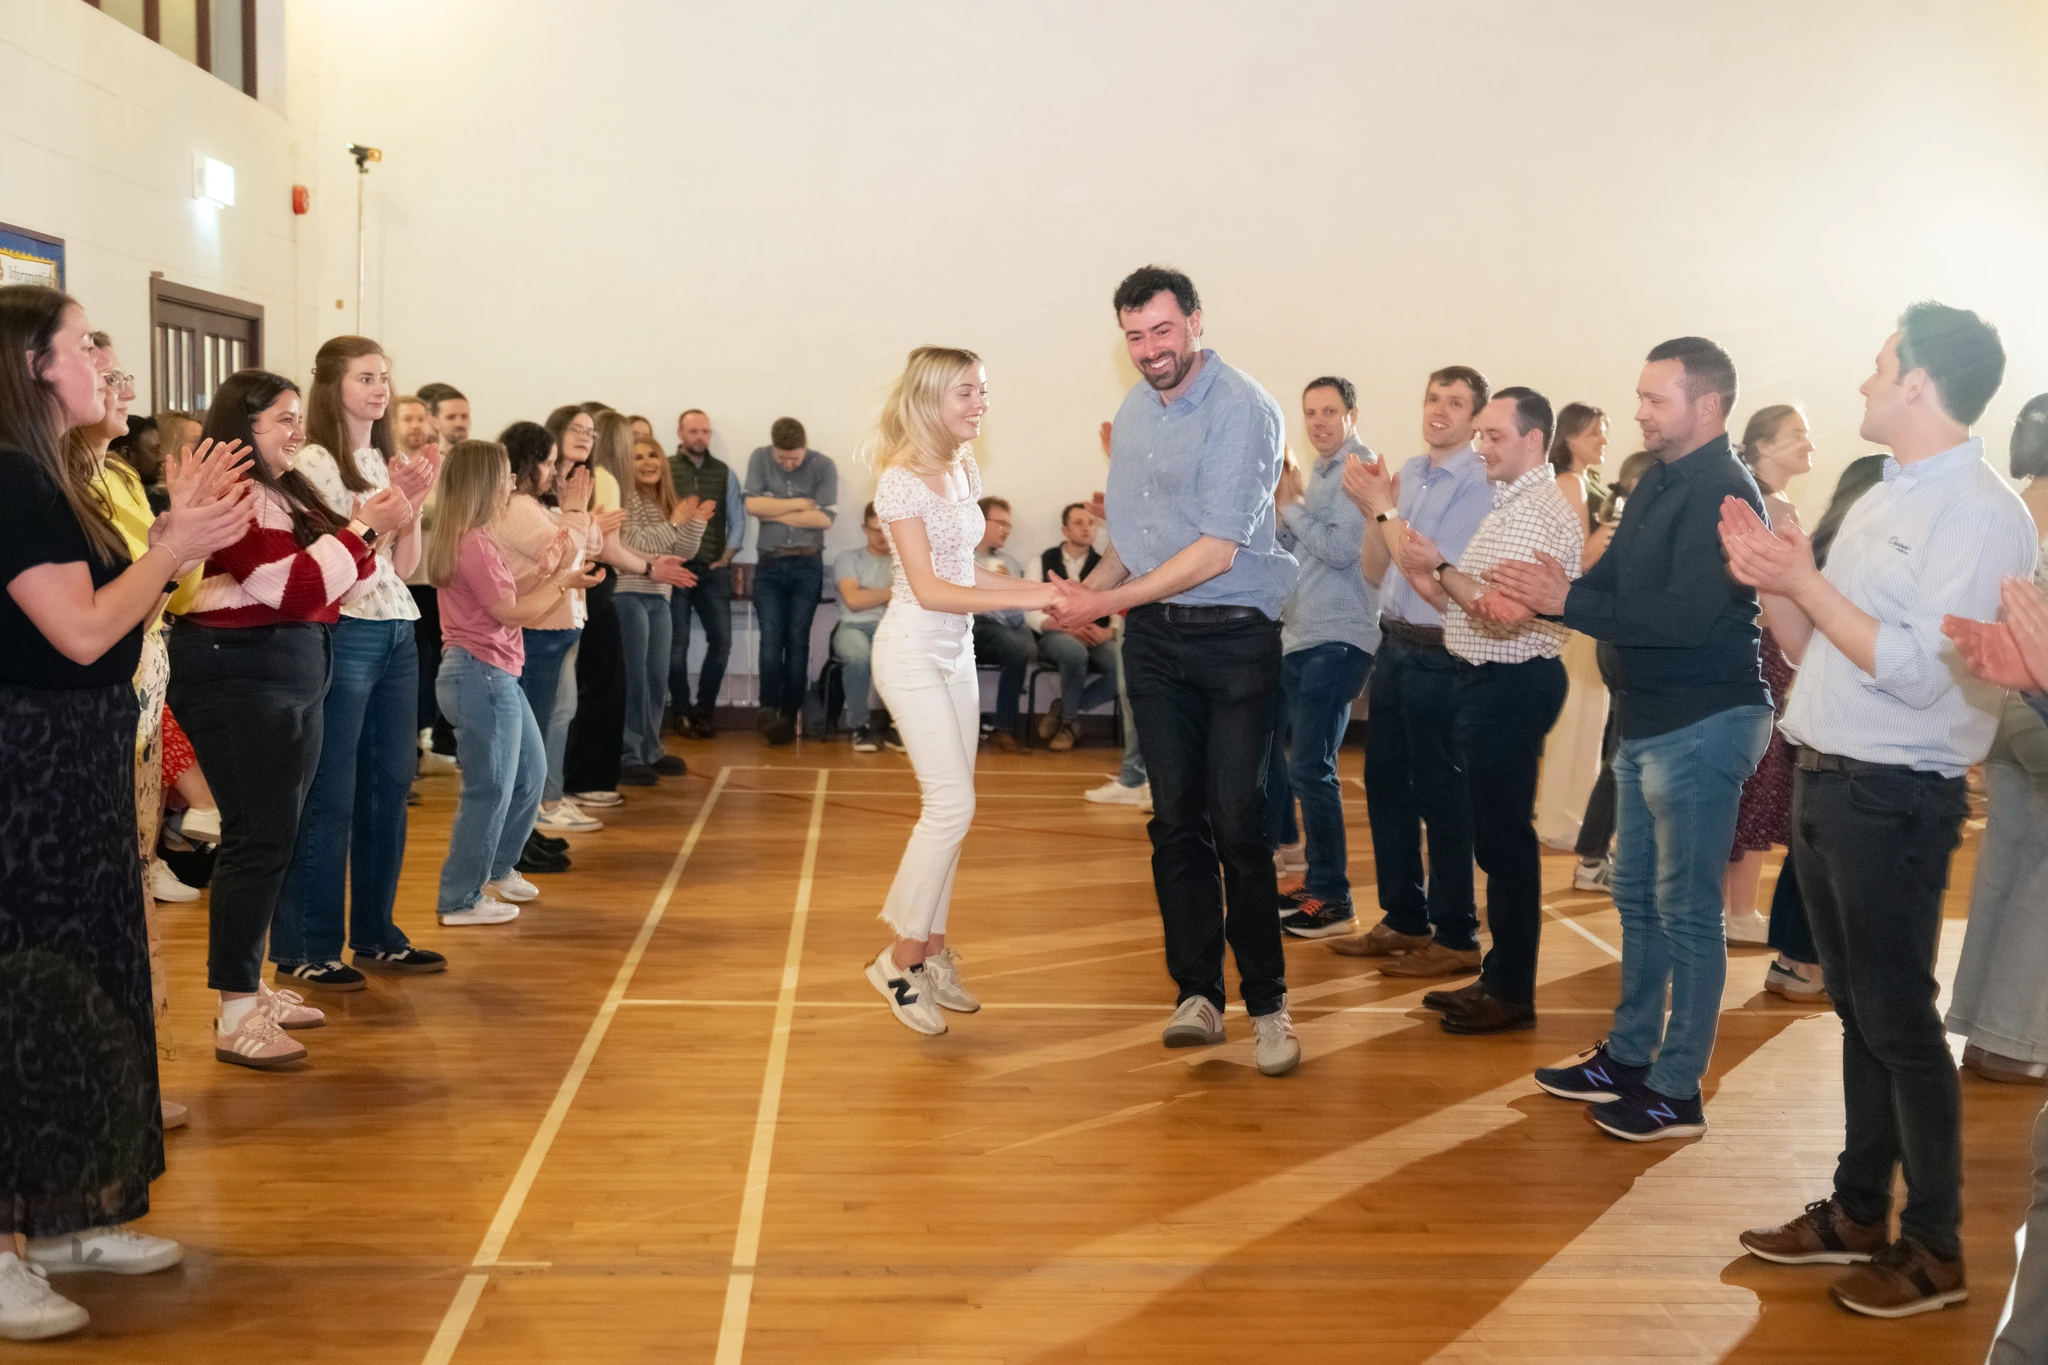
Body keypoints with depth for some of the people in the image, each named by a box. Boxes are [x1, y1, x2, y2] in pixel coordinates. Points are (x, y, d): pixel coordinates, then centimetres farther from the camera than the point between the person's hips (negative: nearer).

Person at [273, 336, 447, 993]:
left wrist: (415, 502, -2)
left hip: (398, 632, 8)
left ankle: (376, 936, 22)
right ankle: (305, 949, 5)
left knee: (390, 788, 11)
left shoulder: (388, 462, 14)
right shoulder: (313, 462, -8)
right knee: (330, 797, -4)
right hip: (343, 635, -8)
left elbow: (405, 565, 11)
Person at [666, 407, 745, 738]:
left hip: (713, 570, 3)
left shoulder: (724, 473, 11)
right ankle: (683, 714, 11)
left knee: (721, 640, -1)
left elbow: (737, 519, 12)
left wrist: (727, 557, 2)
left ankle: (704, 710, 13)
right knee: (677, 643, 1)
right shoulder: (664, 469, 1)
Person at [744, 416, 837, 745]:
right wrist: (800, 503, -7)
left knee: (797, 640, 2)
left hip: (807, 566, -1)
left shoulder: (824, 466, -3)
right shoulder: (759, 459, 2)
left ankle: (789, 715, 6)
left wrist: (776, 513, -9)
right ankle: (769, 708, -8)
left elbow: (824, 517, -12)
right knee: (771, 639, -8)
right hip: (769, 565, 1)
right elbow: (753, 504, -10)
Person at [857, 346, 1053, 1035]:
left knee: (948, 808, 9)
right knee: (953, 803, -11)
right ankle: (901, 957, 1)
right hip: (913, 650, -8)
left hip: (957, 649, 8)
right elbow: (929, 588, -19)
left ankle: (932, 951, 19)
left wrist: (1044, 588, 3)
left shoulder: (964, 473, 9)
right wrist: (1027, 598, -22)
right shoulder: (901, 480, -14)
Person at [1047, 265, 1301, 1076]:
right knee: (1176, 821, 7)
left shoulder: (1244, 410, -14)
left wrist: (1107, 602, -17)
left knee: (1239, 825, -6)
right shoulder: (1133, 411, 10)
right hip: (1154, 638, 6)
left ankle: (1267, 1003, 6)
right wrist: (1091, 588, -2)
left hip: (1234, 638, -6)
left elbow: (1216, 553, -19)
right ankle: (1198, 995, 16)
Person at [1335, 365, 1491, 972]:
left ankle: (1456, 936, 16)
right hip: (1394, 646, 8)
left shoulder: (1479, 485, -13)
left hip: (1438, 655, -7)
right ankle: (1404, 920, 29)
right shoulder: (1407, 474, 8)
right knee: (1385, 783, 15)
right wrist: (1373, 507, -7)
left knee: (1440, 795, 2)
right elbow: (1374, 574, 9)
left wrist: (1384, 509, -18)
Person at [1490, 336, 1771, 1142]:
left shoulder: (1723, 495, -18)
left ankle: (1676, 1092, 9)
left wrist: (1570, 603, -26)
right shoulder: (1658, 482, 11)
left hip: (1702, 722, -10)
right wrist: (1554, 594, -9)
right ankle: (1628, 1058, 30)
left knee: (1685, 910, -1)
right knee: (1637, 896, 17)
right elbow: (1618, 580, 11)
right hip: (1646, 717, 10)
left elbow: (1688, 616, -28)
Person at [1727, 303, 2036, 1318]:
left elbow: (1917, 671, -23)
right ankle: (1858, 1210, 28)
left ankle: (1934, 1249, 12)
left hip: (1893, 798, -8)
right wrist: (1771, 580, -1)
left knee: (1896, 1019, 0)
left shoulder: (1980, 512, -13)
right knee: (1857, 1007, 16)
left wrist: (1807, 584, -16)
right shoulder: (1881, 502, 14)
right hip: (1824, 780, 8)